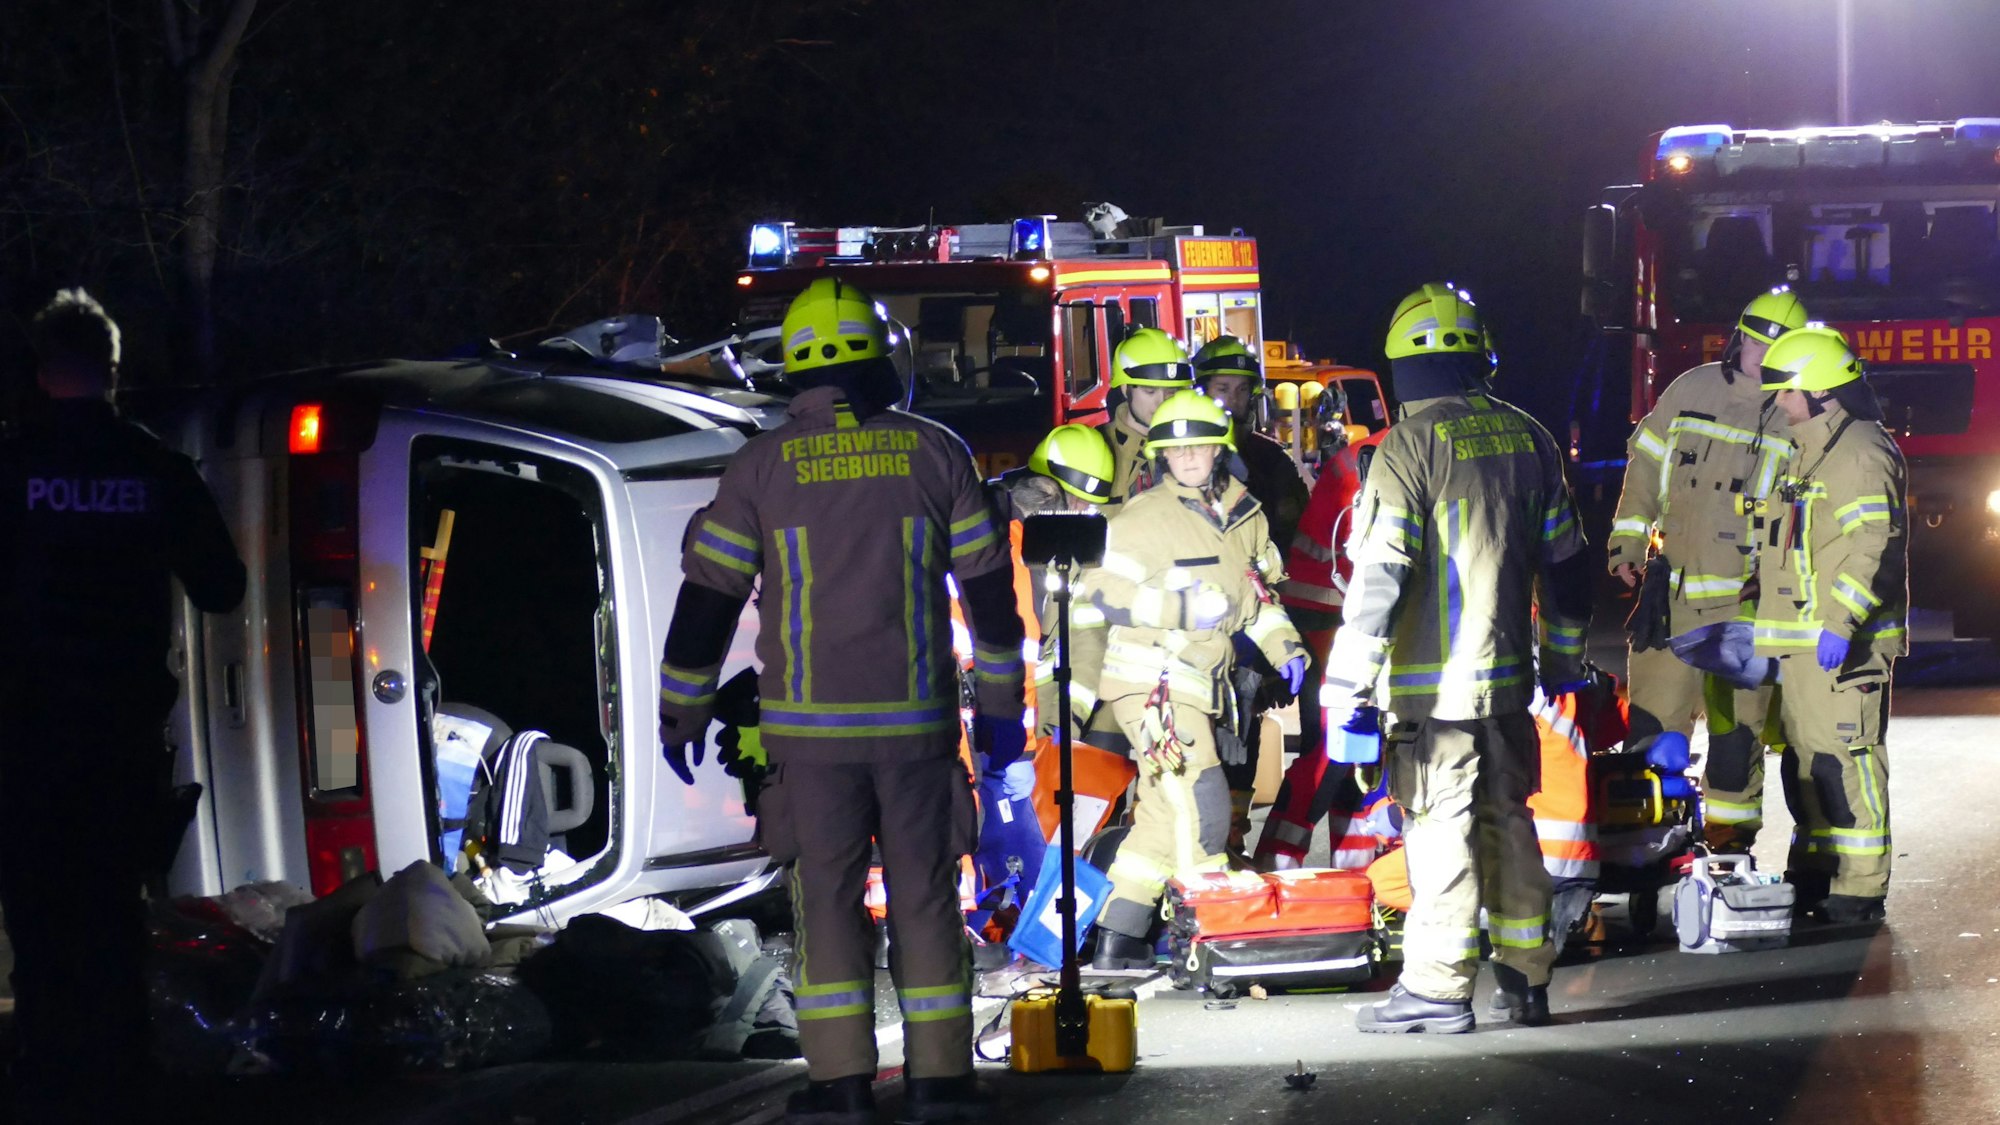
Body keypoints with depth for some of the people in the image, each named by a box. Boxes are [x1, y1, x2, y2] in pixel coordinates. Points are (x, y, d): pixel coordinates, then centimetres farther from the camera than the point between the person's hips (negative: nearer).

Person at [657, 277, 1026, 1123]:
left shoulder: (761, 467, -1)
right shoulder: (933, 453, 1)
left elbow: (708, 597, 0)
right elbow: (989, 587, 5)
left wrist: (681, 711, 10)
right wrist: (1000, 705, 13)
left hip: (808, 728, -1)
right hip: (917, 723, 1)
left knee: (828, 894, 5)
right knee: (923, 894, 7)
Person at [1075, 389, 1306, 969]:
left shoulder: (1244, 515, 12)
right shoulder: (1143, 518, -11)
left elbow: (1256, 590, 25)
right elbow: (1100, 590, -14)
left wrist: (1281, 645, 12)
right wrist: (1182, 608, -19)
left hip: (1196, 683, 8)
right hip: (1150, 678, -8)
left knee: (1164, 814, 12)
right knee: (1201, 806, -15)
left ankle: (1117, 938, 19)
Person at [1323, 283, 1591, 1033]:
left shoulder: (1410, 447, -13)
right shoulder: (1527, 440, 8)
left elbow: (1378, 575, -17)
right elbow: (1563, 560, 16)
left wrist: (1348, 686, -16)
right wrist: (1564, 656, 28)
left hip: (1432, 682, -6)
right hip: (1508, 674, 6)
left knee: (1440, 824, -3)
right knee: (1507, 820, 14)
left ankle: (1438, 988, -1)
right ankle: (1526, 979, 19)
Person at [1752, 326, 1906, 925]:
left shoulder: (1861, 453, -14)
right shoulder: (1813, 450, 20)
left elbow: (1872, 547, -23)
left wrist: (1842, 623, -29)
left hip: (1845, 645, -11)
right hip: (1804, 642, 11)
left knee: (1844, 759, -11)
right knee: (1804, 759, 15)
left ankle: (1859, 888, -8)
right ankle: (1814, 875, 24)